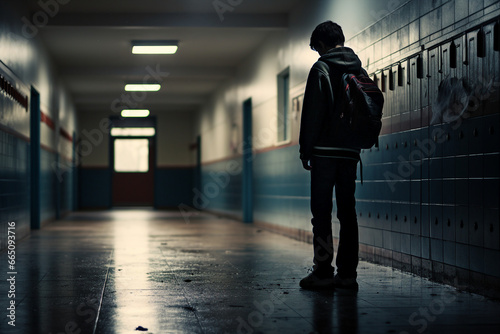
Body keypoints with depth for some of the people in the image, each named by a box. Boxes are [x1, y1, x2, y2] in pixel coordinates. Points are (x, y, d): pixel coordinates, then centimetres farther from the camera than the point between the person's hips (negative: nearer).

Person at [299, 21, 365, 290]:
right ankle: (347, 273, 7)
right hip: (351, 152, 6)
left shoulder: (321, 68, -6)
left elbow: (312, 113, -10)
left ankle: (323, 272, -6)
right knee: (347, 212, 8)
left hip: (325, 150, -6)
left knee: (321, 212, -3)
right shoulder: (360, 71, 14)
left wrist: (305, 150, -6)